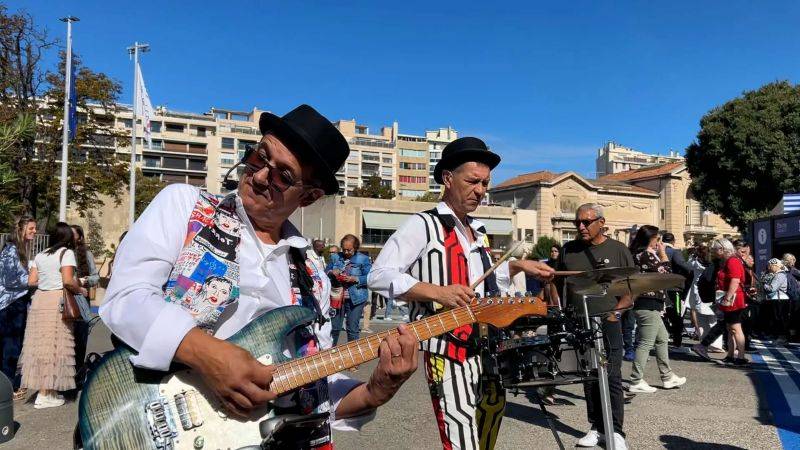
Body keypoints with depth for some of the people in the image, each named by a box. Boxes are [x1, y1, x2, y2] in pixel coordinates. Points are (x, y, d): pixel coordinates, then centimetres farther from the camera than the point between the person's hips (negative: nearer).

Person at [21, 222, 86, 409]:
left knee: (40, 345, 9)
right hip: (56, 301, -7)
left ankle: (45, 389, 15)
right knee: (54, 346, -1)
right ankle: (44, 395, 2)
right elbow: (68, 281, -15)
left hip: (39, 299, 7)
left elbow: (32, 281, 11)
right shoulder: (67, 253, -5)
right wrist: (80, 290, 2)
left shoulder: (40, 255, 14)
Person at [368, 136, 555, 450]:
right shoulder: (423, 225, -10)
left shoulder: (477, 231, 15)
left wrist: (517, 266, 13)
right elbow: (379, 275, -19)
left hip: (483, 347, 8)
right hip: (446, 350, -8)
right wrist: (437, 292, -27)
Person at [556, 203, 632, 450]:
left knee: (611, 378, -4)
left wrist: (617, 310, -11)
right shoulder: (568, 250, 8)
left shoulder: (618, 250, 1)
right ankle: (597, 427, 21)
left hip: (608, 323, -3)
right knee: (588, 378, 10)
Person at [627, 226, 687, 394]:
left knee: (662, 339, 19)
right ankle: (636, 382, 2)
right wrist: (663, 253, -6)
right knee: (646, 344, -4)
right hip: (648, 305, -11)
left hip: (648, 305, 11)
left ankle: (667, 377, 28)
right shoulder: (647, 255, -17)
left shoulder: (637, 254, 13)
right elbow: (666, 273, -14)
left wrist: (659, 253, 12)